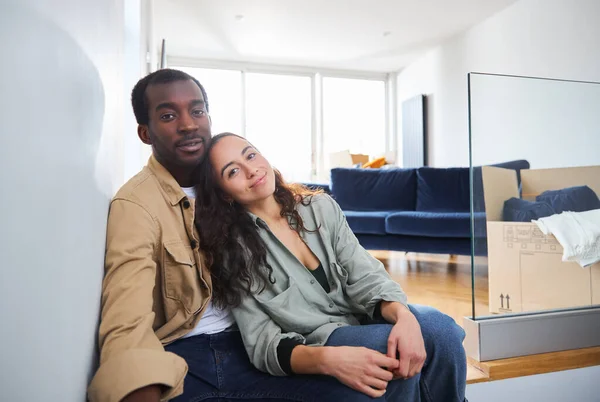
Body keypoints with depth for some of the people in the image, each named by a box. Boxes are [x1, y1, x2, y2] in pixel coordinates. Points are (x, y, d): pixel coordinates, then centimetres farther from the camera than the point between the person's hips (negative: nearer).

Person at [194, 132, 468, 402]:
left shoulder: (322, 207, 1)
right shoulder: (233, 251, -10)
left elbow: (365, 277, -6)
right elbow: (262, 343, -15)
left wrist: (403, 316, -28)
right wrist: (327, 359, -35)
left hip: (363, 319, 4)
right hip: (311, 348, -3)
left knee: (438, 326, -26)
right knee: (399, 349, -30)